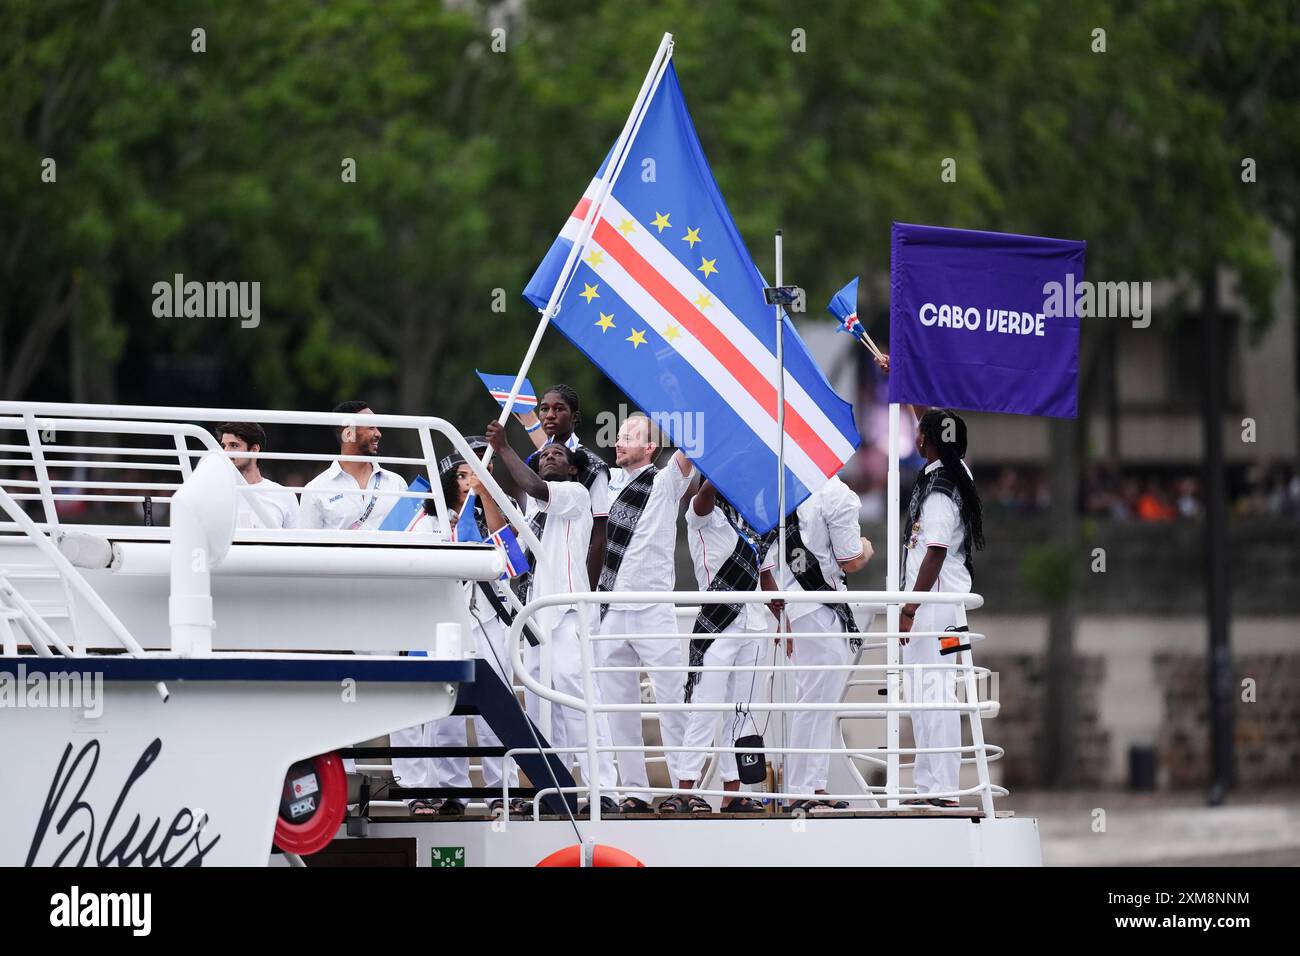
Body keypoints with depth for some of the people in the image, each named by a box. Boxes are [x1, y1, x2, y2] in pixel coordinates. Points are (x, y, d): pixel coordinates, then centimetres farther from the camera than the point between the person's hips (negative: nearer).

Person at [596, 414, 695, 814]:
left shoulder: (665, 482, -1)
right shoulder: (610, 481, 13)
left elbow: (687, 452, -19)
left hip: (653, 613, -5)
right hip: (612, 612, 5)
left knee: (672, 702, -6)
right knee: (619, 707, 6)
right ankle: (634, 792, 10)